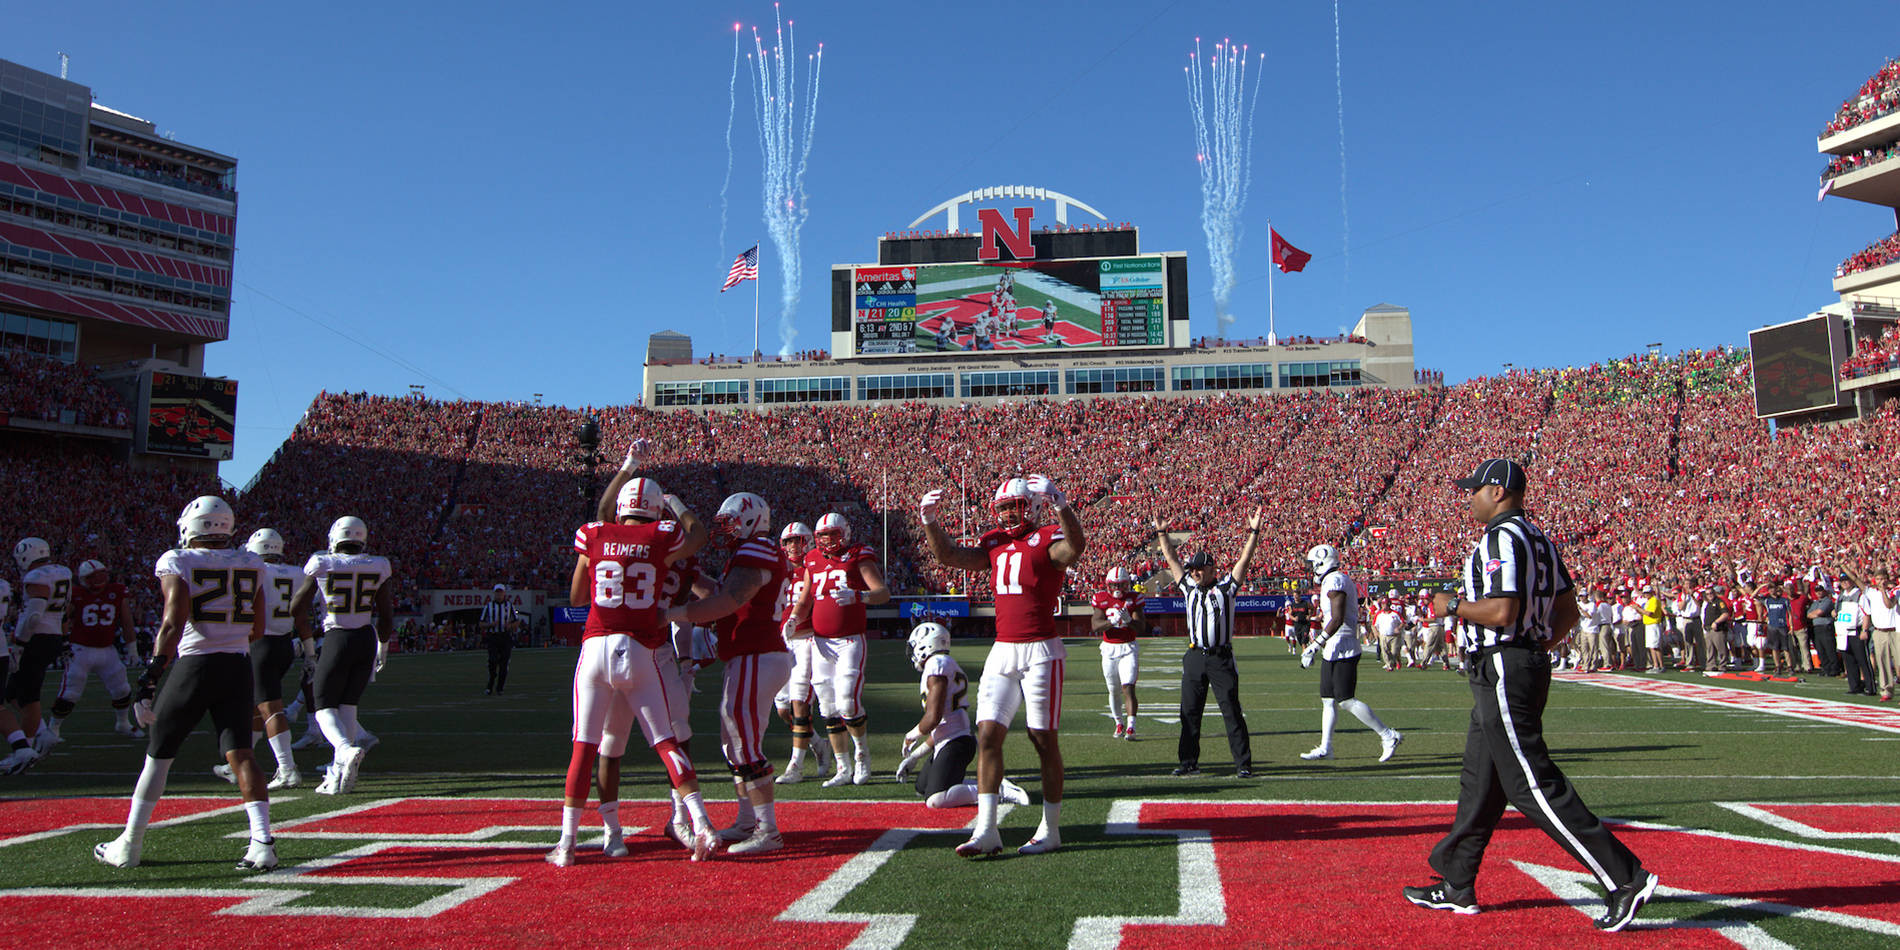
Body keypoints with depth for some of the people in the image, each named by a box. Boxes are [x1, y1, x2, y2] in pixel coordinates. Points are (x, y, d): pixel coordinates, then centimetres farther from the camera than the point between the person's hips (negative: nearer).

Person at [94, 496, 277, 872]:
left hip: (196, 665, -3)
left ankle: (130, 845, 23)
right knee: (240, 753, -1)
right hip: (239, 666, 3)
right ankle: (263, 842, -15)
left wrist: (150, 677, -13)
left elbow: (173, 624, -15)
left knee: (159, 752, 12)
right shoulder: (251, 565, 10)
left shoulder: (179, 563, -4)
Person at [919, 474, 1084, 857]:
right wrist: (931, 523, 2)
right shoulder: (995, 543, 13)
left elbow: (1074, 548, -29)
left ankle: (1050, 830, 14)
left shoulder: (1047, 539, -7)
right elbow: (949, 557, 16)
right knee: (987, 735, -1)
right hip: (1002, 651, 6)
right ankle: (986, 830, 1)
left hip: (1040, 652, -6)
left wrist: (1060, 505, -42)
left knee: (1044, 740, 2)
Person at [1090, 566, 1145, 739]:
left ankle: (1131, 726, -18)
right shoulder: (1101, 599, 0)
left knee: (1128, 687, -15)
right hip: (1109, 648, 2)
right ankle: (1119, 723, 27)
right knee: (1114, 690, 10)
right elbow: (1095, 625, -11)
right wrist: (1112, 621, -28)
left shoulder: (1133, 599, -2)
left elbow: (1141, 626, -7)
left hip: (1129, 648, -2)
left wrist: (1129, 620, -27)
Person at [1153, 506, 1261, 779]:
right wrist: (1161, 533, 17)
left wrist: (1254, 532, -11)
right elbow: (1171, 559, 16)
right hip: (1195, 658, 4)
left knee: (1232, 712, -2)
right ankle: (1188, 762, 16)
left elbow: (1245, 559, -4)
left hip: (1221, 659, -4)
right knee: (1189, 713, 7)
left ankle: (1243, 763, 4)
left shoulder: (1226, 587, 2)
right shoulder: (1190, 588, 11)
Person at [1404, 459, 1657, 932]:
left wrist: (1454, 604, -10)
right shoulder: (1538, 540, 15)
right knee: (1480, 783, 15)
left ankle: (1626, 877, -5)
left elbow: (1502, 611, -25)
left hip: (1502, 674, -11)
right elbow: (1568, 612, 16)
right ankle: (1456, 886, 23)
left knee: (1534, 786, -8)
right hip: (1529, 664, 11)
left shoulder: (1501, 538, -15)